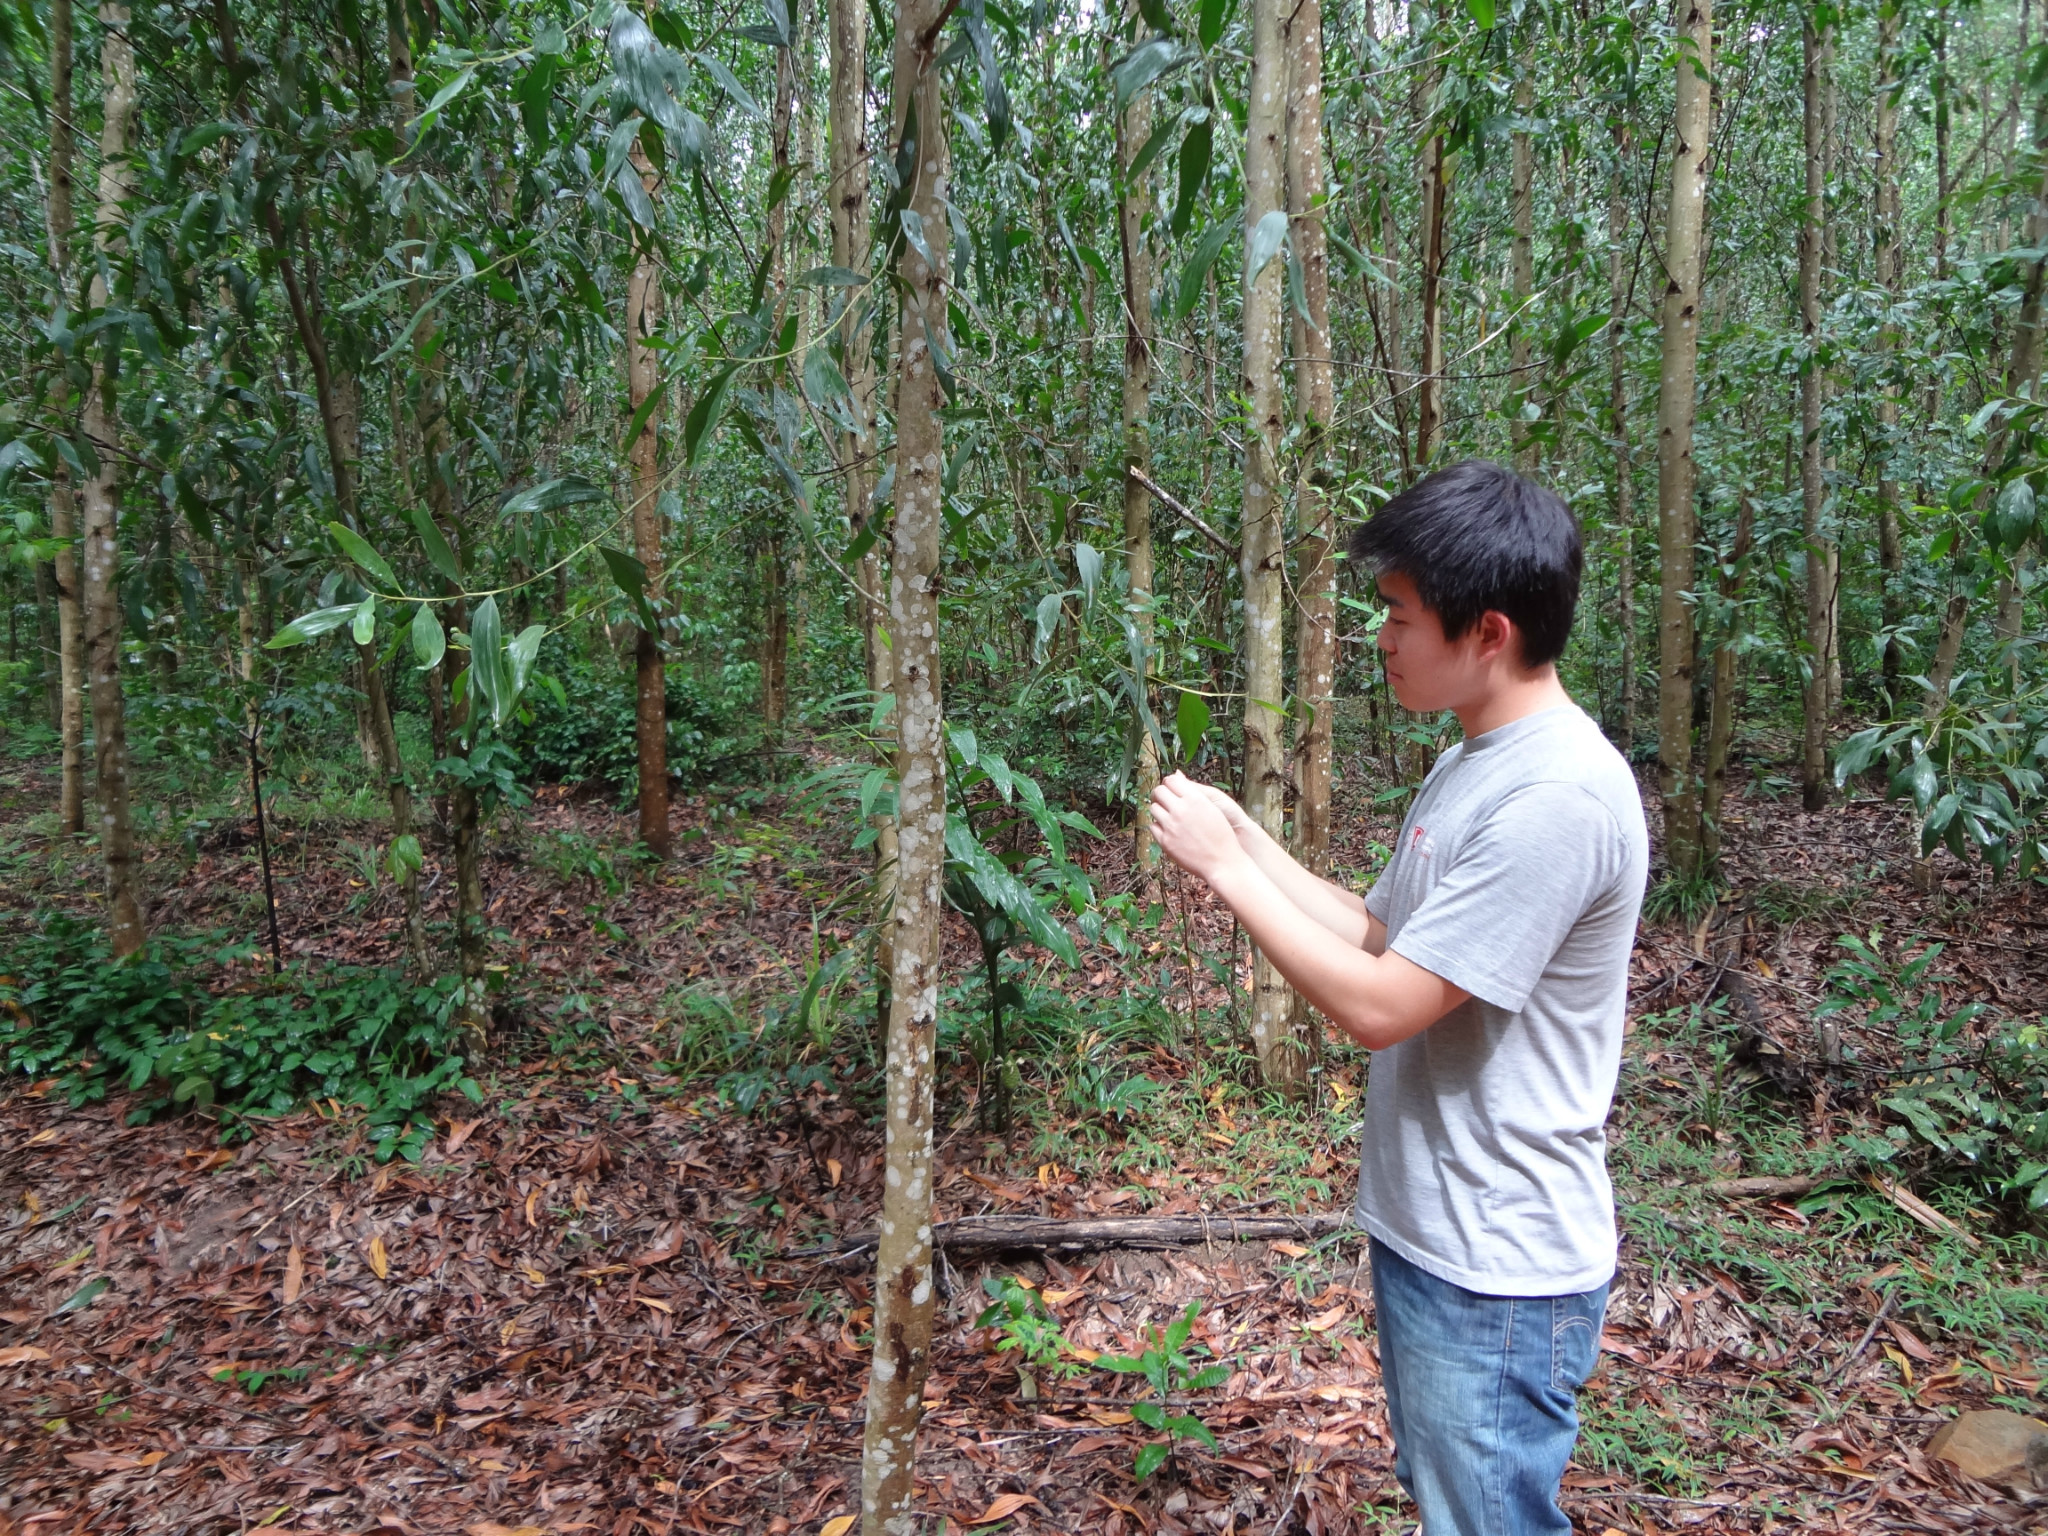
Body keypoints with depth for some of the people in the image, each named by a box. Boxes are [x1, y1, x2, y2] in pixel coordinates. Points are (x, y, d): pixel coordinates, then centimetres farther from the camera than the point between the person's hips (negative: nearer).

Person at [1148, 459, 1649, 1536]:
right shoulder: (1473, 766, 7)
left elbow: (1376, 1004, -25)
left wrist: (1222, 868, -17)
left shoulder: (1556, 794, -26)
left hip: (1495, 1274, -10)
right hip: (1424, 1234, 10)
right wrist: (1241, 835, 1)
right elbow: (1377, 935, 10)